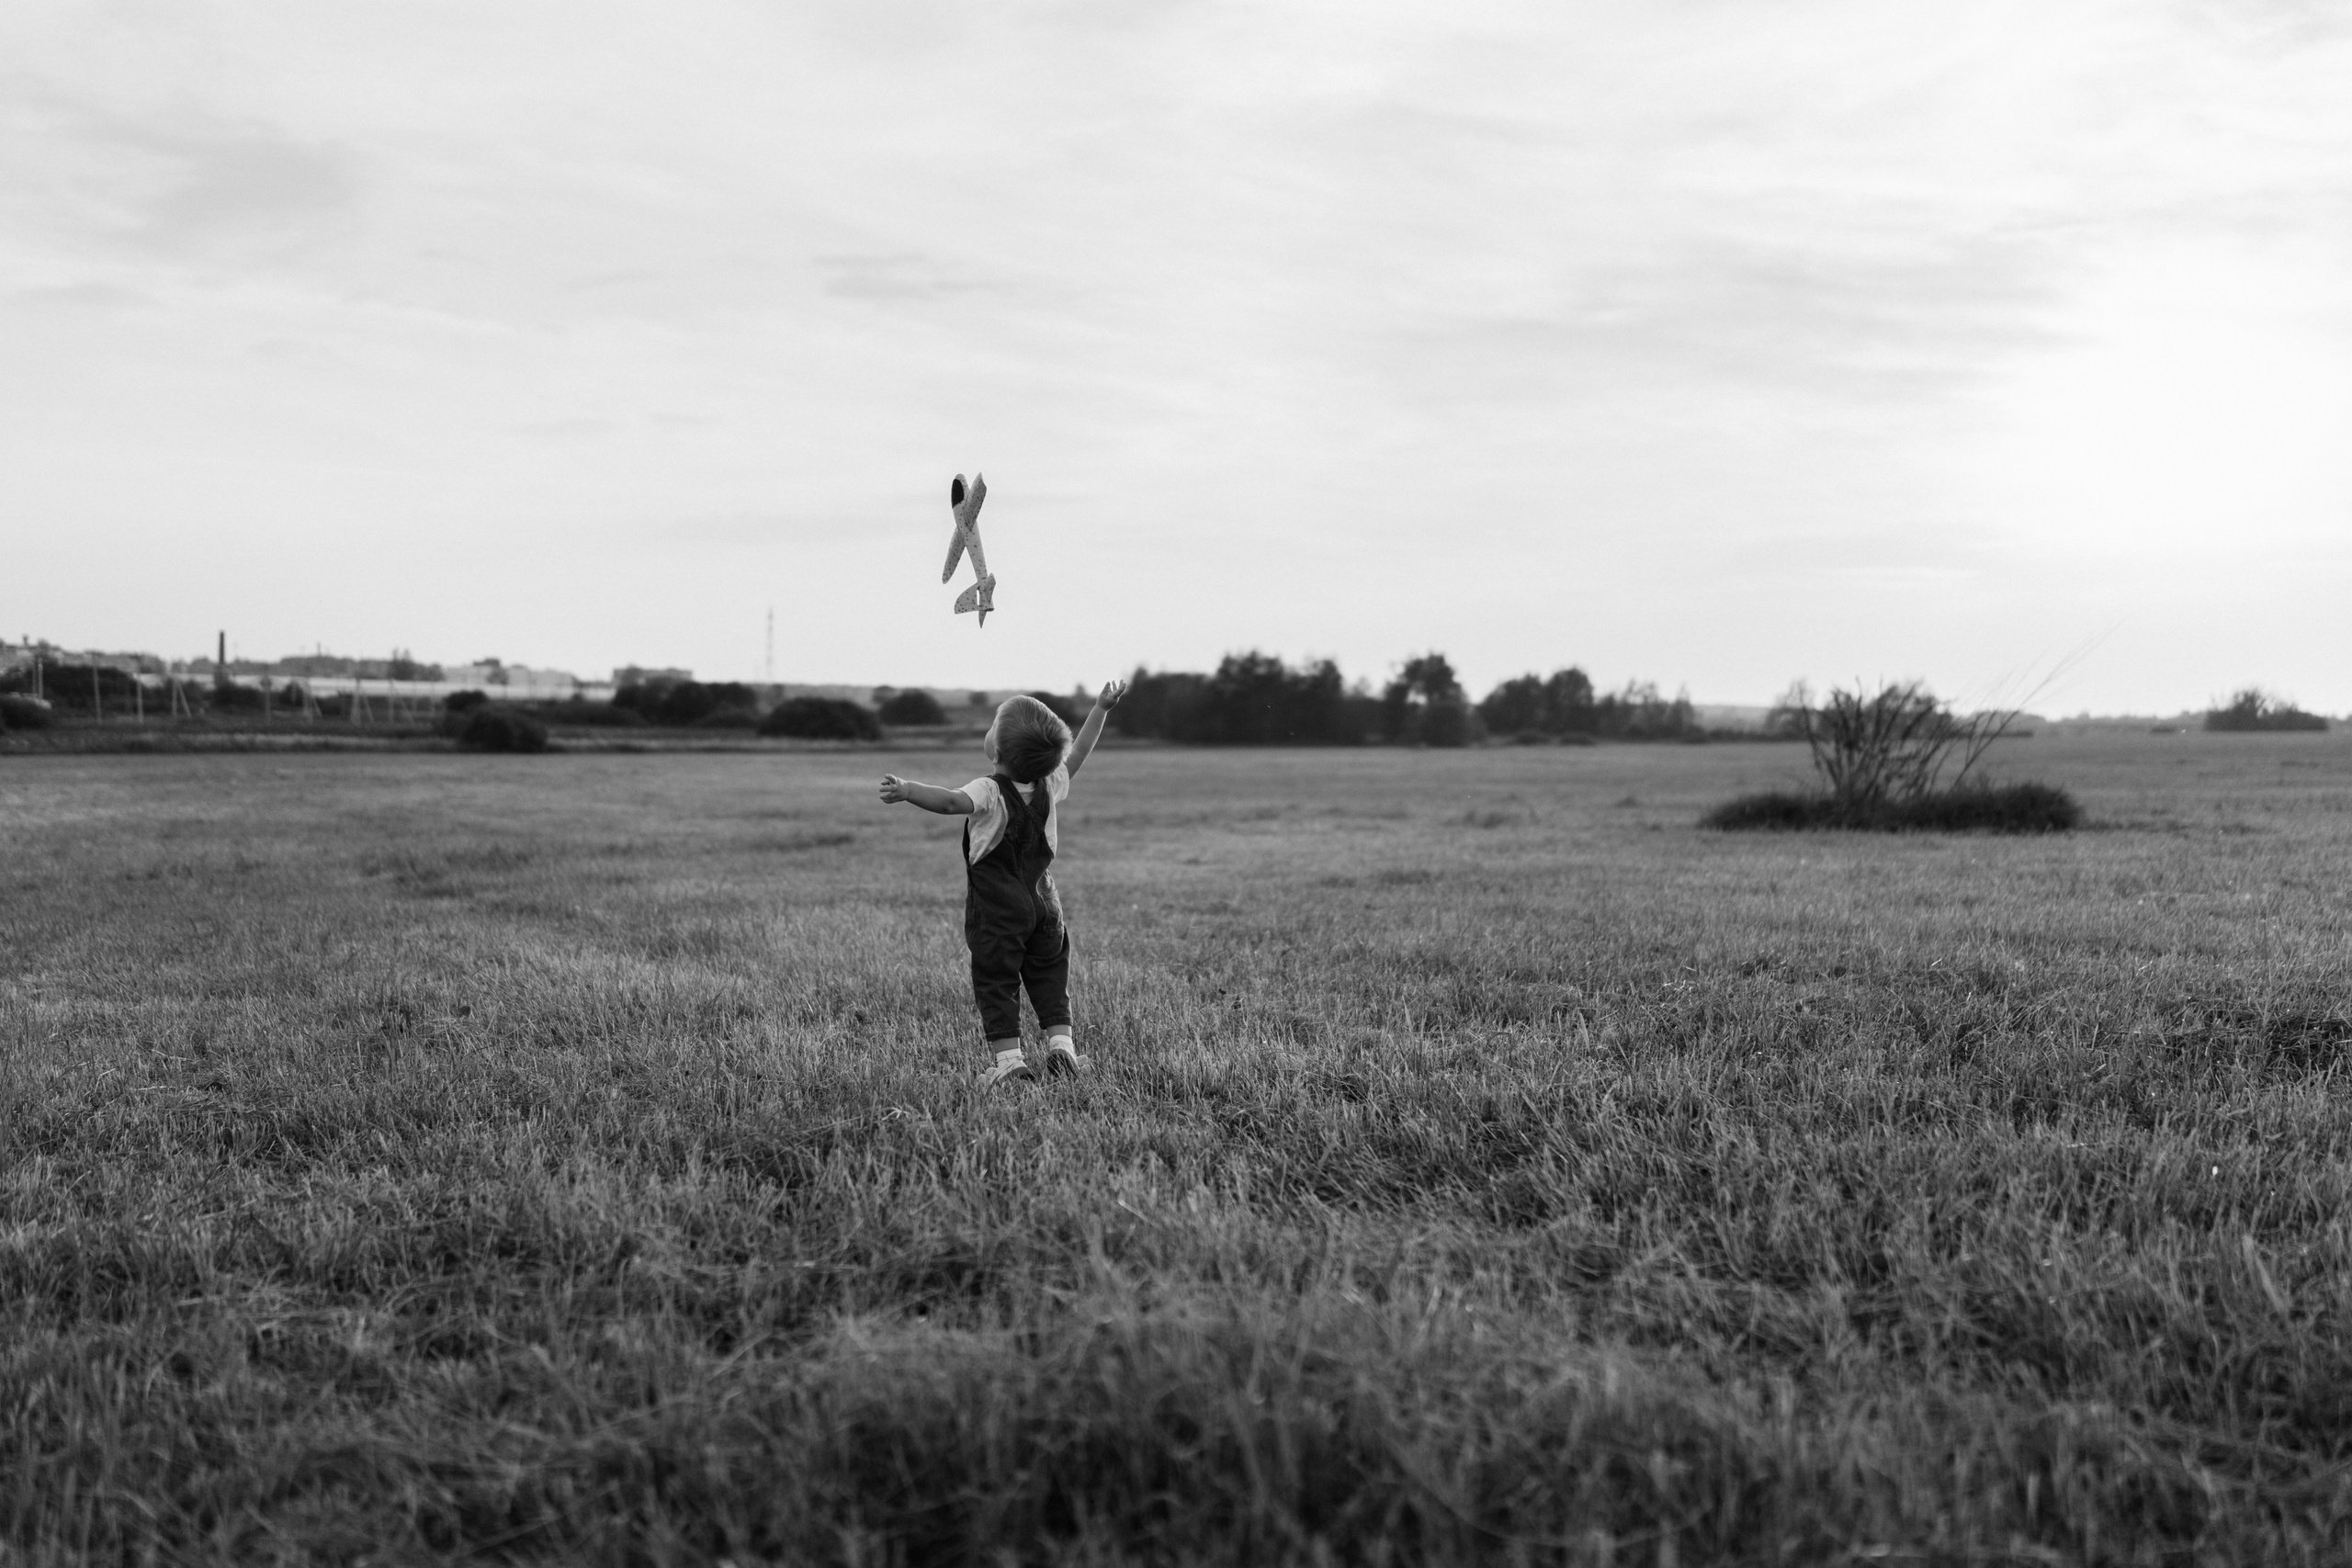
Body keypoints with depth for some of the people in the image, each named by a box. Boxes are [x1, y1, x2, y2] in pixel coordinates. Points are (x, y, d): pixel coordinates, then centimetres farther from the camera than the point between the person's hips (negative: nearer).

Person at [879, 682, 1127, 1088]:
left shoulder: (990, 792, -20)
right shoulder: (1051, 785, -1)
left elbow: (951, 801, -39)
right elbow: (1078, 752, 14)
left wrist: (907, 790, -47)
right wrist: (1101, 709, 24)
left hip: (996, 913, -5)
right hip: (1043, 903, 5)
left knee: (997, 983, 1)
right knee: (1051, 975, 18)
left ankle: (1008, 1058, -3)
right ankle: (1061, 1043, 12)